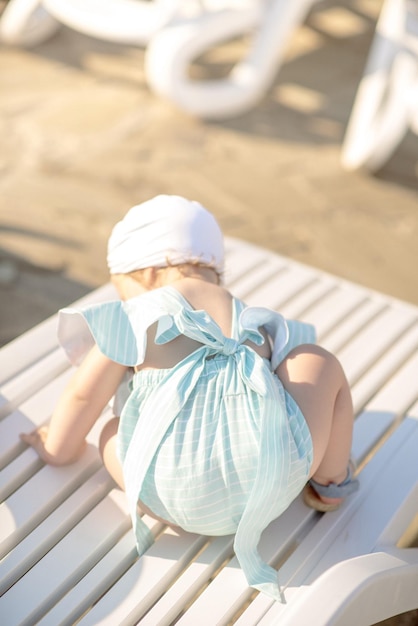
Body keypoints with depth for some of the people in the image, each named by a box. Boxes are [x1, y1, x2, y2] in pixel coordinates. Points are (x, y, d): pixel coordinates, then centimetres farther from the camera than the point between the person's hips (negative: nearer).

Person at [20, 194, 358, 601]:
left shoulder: (134, 316, 13)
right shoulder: (253, 319, 24)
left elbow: (84, 396, 18)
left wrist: (58, 447, 38)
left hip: (184, 501, -1)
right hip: (277, 481, 2)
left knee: (113, 433, 29)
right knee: (321, 362, 25)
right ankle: (330, 485, 29)